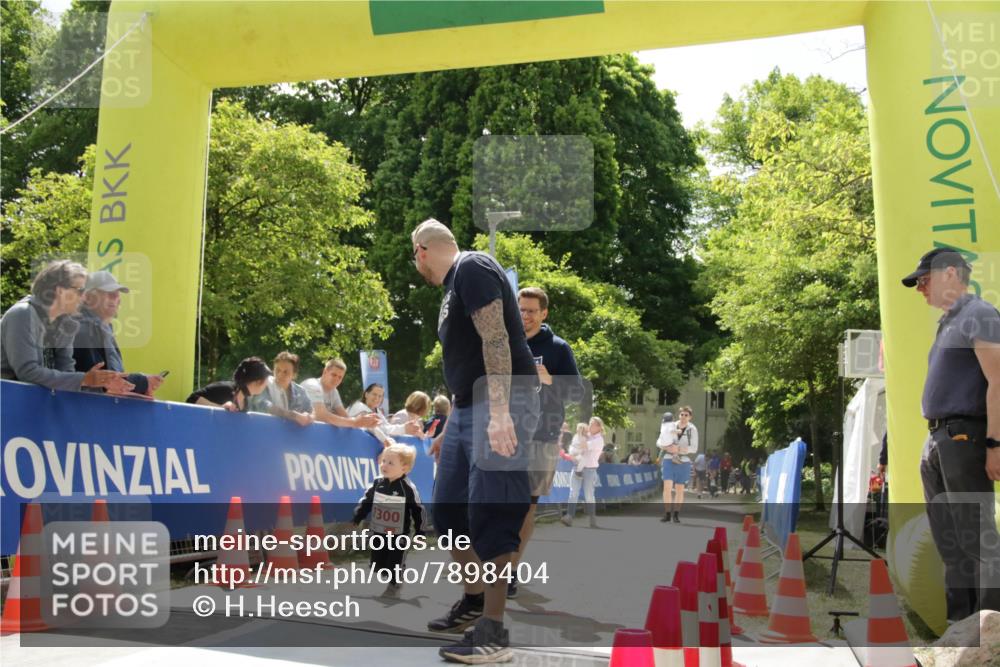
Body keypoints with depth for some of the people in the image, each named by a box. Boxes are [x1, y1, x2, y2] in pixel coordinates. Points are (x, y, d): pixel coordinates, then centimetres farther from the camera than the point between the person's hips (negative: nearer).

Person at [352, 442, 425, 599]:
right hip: (379, 532, 5)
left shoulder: (408, 488, -17)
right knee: (378, 562, 11)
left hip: (399, 534, -5)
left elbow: (417, 510, -10)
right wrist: (356, 518, 3)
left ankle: (394, 586, 23)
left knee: (395, 563, 4)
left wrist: (419, 531, -8)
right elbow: (366, 502, 7)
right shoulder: (377, 484, -3)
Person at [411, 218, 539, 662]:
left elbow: (496, 339, -20)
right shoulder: (454, 286, 22)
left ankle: (494, 635, -2)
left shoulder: (472, 268, -8)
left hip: (501, 404, -10)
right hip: (468, 408, 10)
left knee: (490, 514, -10)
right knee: (449, 508, 13)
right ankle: (473, 601, 30)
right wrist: (450, 426, 31)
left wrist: (499, 412, -29)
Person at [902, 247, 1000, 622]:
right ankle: (959, 621, 18)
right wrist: (935, 442, 17)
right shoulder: (948, 324, 21)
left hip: (964, 437, -9)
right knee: (949, 540, 11)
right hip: (937, 440, 9)